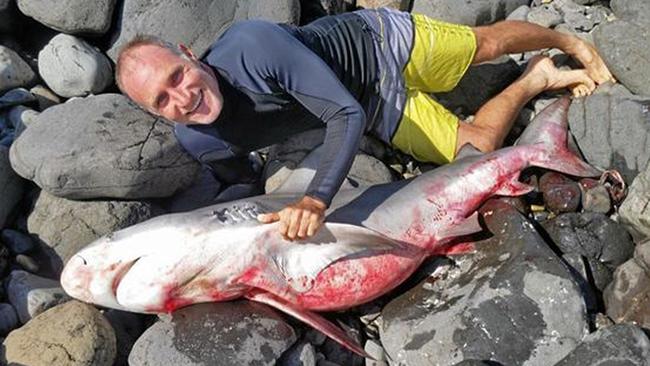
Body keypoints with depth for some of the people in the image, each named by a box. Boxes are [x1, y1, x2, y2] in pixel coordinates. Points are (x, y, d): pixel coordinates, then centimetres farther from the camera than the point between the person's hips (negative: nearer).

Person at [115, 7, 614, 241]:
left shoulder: (252, 44, -38)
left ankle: (569, 43, 42)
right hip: (381, 110, 4)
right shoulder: (197, 141, -20)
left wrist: (317, 199, -50)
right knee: (477, 148, 9)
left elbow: (345, 114, -38)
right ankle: (535, 80, 36)